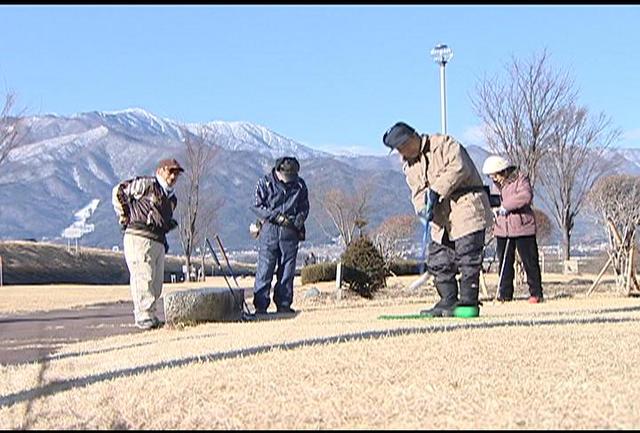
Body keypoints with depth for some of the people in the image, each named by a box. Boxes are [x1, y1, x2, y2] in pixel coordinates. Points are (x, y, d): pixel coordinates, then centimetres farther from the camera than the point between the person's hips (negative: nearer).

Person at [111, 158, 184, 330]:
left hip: (159, 243, 8)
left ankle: (149, 316, 13)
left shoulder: (171, 199, 23)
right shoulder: (147, 184, -1)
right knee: (143, 279, -12)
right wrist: (124, 217, -1)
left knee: (156, 283, 6)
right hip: (139, 238, -8)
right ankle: (144, 317, -11)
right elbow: (118, 191, -1)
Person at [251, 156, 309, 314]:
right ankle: (260, 306, -2)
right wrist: (276, 217, -13)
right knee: (265, 269, -6)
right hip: (269, 230, -3)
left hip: (290, 232, 3)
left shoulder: (300, 185, 6)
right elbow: (257, 206, -3)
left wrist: (300, 218, -6)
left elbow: (304, 206, 15)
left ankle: (284, 304, 12)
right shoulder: (265, 182, -3)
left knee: (287, 269, 4)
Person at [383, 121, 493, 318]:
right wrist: (423, 208, -12)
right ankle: (448, 302, 15)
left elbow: (458, 168, -21)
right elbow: (417, 191, 10)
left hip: (466, 207, -8)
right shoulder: (409, 165, 16)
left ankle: (468, 303, -5)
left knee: (467, 259, -10)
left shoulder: (444, 144, -8)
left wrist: (436, 191, -23)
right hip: (441, 218, 8)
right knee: (438, 261, 7)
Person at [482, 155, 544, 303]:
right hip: (502, 229, 6)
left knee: (529, 261, -2)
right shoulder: (497, 184, 14)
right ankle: (505, 294, 13)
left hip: (522, 227, -6)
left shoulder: (520, 179, -7)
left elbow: (526, 196, -24)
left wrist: (506, 206, -24)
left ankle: (536, 293, 6)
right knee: (504, 262, 6)